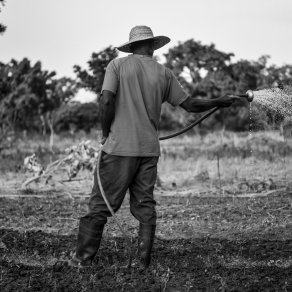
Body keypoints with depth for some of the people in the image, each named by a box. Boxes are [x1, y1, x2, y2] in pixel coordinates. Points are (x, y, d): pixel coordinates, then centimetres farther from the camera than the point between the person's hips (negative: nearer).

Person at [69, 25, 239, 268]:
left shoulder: (117, 65, -2)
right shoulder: (164, 73, 6)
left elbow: (106, 102, -12)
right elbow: (191, 105, 11)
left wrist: (106, 133, 2)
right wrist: (219, 102, 26)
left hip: (119, 148, -3)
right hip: (149, 148, 3)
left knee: (100, 204, 2)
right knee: (145, 206, 9)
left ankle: (84, 258, 4)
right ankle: (144, 262, 9)